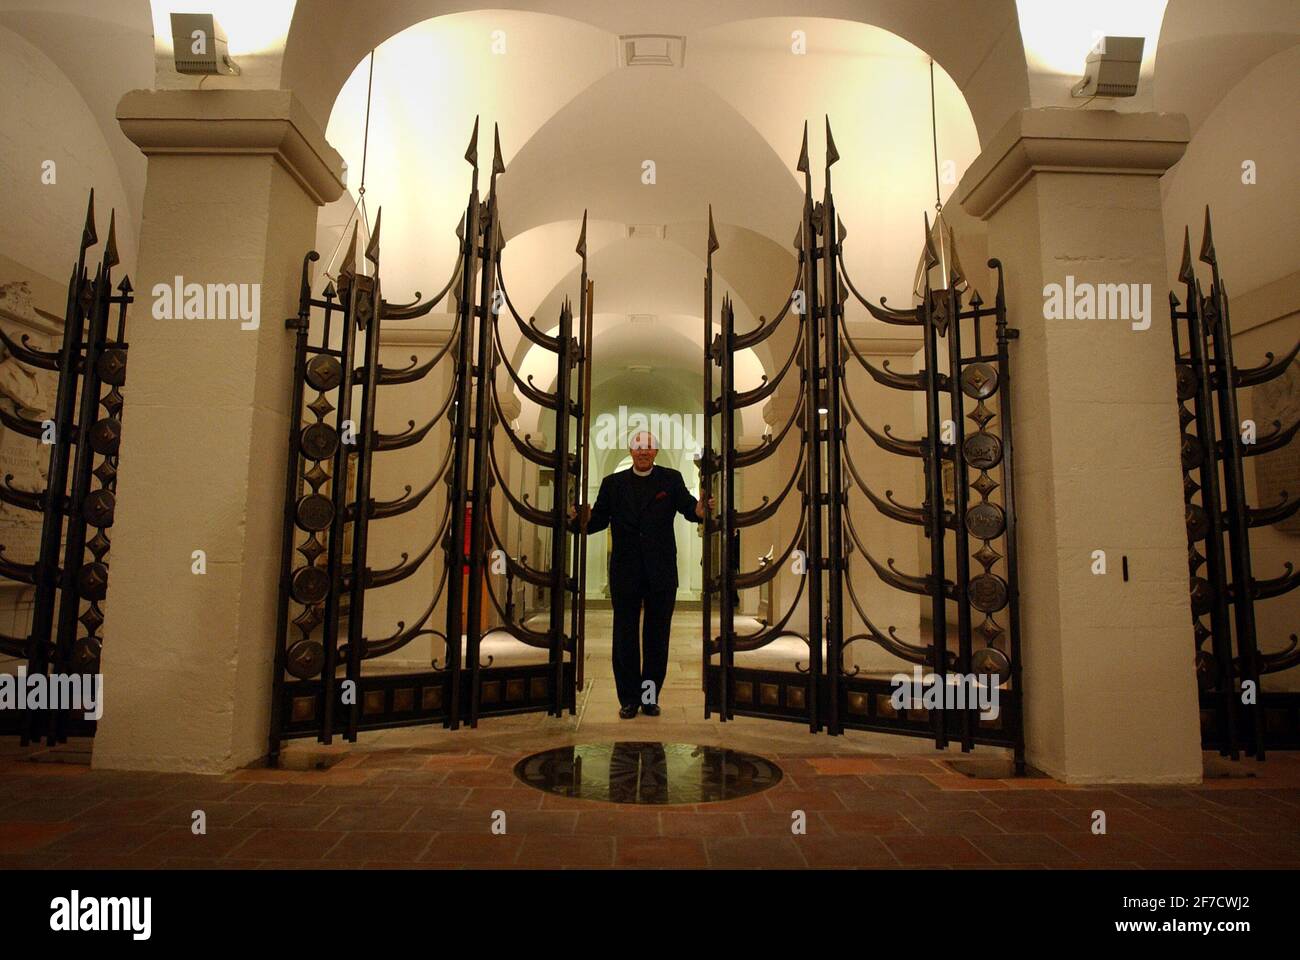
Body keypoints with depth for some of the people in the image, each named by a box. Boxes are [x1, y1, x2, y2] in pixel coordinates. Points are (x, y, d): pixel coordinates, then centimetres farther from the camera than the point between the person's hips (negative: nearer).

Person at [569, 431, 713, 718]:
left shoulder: (671, 479, 3)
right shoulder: (613, 483, 6)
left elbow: (688, 507, -10)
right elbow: (599, 519, -2)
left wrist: (700, 510, -33)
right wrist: (582, 520, -24)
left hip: (661, 572, 0)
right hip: (625, 572, 1)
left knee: (657, 635, 10)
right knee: (625, 635, 7)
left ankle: (651, 695, 23)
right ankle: (629, 698, 19)